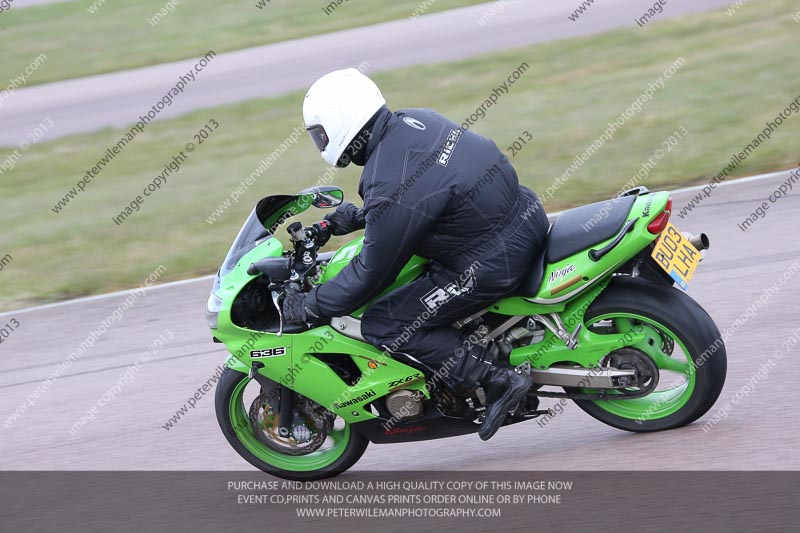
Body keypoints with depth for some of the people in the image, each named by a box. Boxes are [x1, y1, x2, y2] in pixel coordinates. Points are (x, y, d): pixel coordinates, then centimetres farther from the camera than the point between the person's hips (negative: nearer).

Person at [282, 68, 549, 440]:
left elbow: (371, 274, -13)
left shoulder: (390, 191, -23)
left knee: (382, 326, -4)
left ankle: (497, 379, -6)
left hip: (495, 264, -10)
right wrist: (359, 217, 19)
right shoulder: (414, 120, 3)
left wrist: (309, 306, 0)